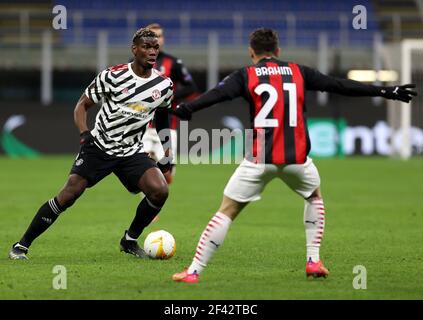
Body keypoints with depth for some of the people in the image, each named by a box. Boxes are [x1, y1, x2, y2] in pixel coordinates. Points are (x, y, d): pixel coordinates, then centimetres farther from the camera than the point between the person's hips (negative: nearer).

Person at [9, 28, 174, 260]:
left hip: (132, 153, 3)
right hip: (99, 146, -3)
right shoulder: (112, 76, -11)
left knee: (160, 190, -20)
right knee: (68, 196, -13)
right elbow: (82, 104, -1)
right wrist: (85, 134, -18)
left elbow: (162, 118, 20)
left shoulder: (164, 85, 0)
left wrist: (167, 156, 19)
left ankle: (130, 241, 4)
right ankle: (22, 245, 0)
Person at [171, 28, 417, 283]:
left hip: (260, 158, -2)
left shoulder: (246, 76, 6)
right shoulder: (298, 72, 12)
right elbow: (341, 86, 13)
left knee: (227, 211, 4)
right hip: (297, 157, 2)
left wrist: (186, 108, -20)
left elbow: (217, 94, -12)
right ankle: (313, 260, 22)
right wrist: (386, 92, 17)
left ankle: (193, 271, -2)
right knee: (315, 197, 31)